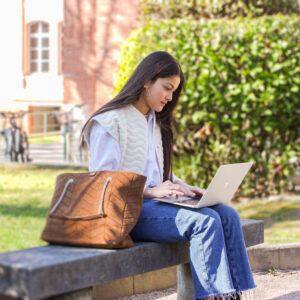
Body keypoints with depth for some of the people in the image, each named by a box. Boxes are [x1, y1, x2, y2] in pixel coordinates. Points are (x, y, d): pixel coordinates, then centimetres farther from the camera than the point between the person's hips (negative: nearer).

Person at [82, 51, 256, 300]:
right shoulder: (110, 122, -6)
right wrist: (150, 191, -19)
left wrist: (182, 187, 4)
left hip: (156, 202, 8)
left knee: (228, 215, -14)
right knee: (205, 221, -28)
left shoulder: (156, 122, 21)